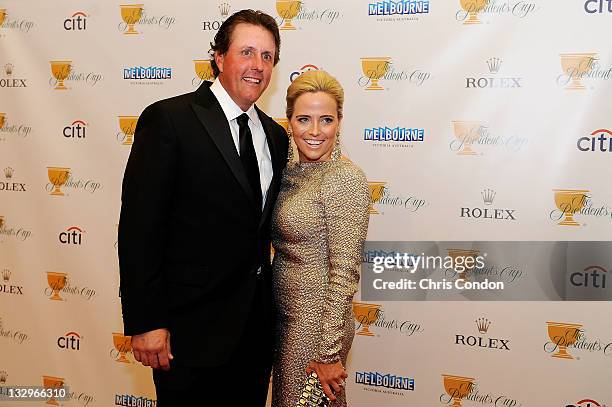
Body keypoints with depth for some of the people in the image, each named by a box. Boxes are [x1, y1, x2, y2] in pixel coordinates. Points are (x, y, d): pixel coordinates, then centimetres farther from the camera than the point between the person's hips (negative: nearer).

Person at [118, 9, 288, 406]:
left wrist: (268, 303, 11)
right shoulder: (169, 119, -12)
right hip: (192, 326, -6)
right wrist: (145, 323, -16)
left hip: (256, 324, 6)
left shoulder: (275, 135, 7)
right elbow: (139, 226, -15)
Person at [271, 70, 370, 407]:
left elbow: (344, 273, -19)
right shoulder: (290, 174, 6)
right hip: (284, 316, 8)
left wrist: (328, 353, -18)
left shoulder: (346, 179, -18)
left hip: (316, 324, -8)